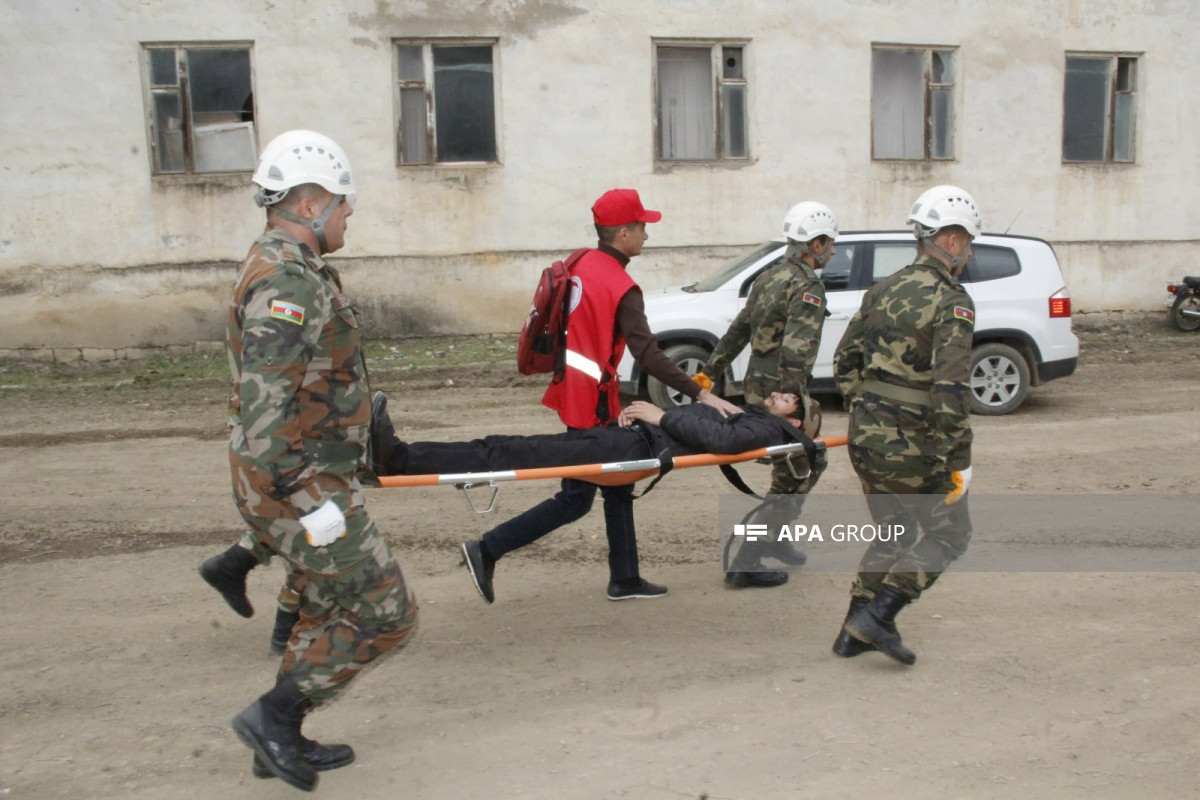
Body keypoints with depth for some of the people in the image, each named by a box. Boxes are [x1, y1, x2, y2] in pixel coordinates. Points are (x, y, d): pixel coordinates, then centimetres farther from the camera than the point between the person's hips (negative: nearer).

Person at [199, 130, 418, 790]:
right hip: (302, 485, -11)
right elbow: (266, 400, -28)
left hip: (307, 477, 11)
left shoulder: (285, 267, 15)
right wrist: (301, 505, -28)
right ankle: (274, 716, 7)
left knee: (330, 610, 21)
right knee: (385, 614, -2)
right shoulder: (287, 280, -20)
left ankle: (281, 741, 32)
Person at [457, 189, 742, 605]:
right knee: (575, 500, 1)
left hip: (572, 391, 9)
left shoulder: (579, 265, 6)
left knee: (617, 486, 16)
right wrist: (701, 394, -25)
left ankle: (625, 579, 24)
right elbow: (648, 355, -25)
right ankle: (487, 550, 2)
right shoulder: (620, 287, -18)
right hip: (590, 403, -9)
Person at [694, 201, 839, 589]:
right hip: (780, 391, -9)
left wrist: (710, 372, 21)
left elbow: (738, 330, 17)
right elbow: (797, 350, -26)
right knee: (793, 477, -3)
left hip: (757, 385, 10)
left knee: (811, 462, 23)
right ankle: (743, 562, -5)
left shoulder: (770, 277, 14)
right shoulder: (808, 287, -14)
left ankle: (774, 536, 33)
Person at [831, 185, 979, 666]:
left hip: (865, 439, 8)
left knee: (892, 533, 21)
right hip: (912, 447, -7)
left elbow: (844, 363, 12)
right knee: (948, 535, 10)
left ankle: (854, 633, 22)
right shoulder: (950, 302, -13)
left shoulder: (883, 291, 10)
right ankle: (877, 615, 1)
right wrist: (960, 460, -17)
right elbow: (950, 389, -21)